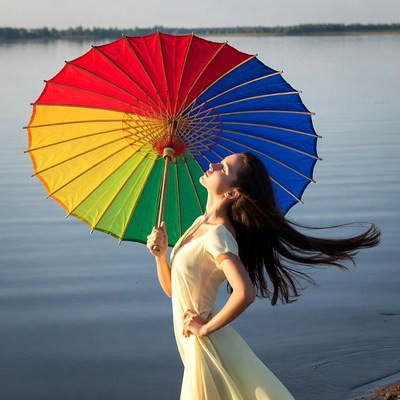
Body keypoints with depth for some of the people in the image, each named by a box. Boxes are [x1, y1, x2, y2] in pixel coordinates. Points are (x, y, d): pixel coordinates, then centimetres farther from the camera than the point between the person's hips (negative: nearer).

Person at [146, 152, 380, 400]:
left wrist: (205, 328, -22)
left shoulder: (217, 235, -19)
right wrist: (160, 254, -3)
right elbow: (172, 288, 14)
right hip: (194, 348, 8)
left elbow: (245, 293, -35)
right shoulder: (202, 222, 7)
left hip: (207, 348, -8)